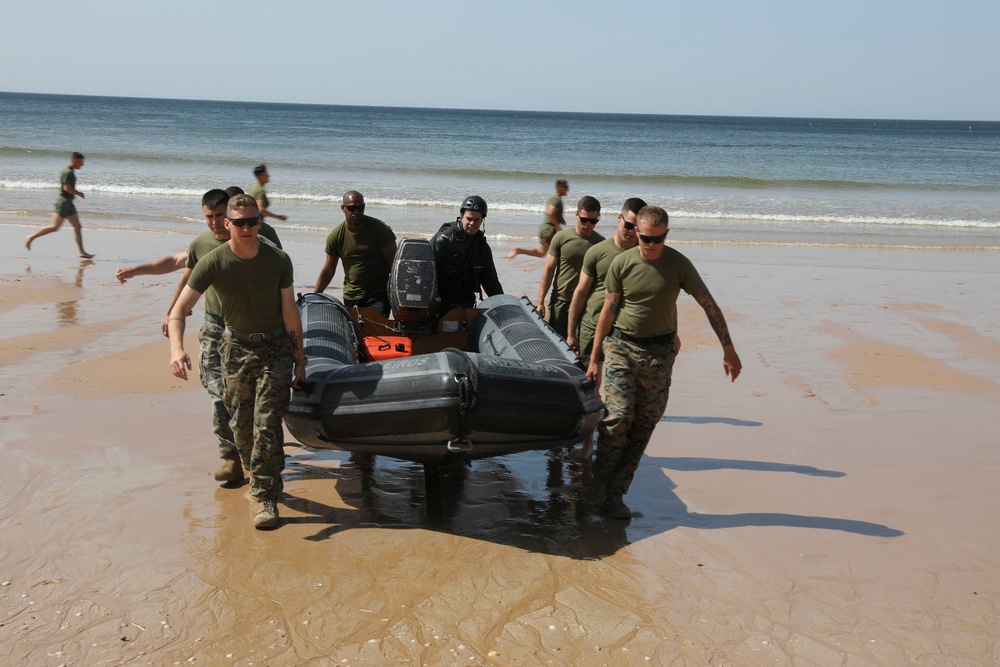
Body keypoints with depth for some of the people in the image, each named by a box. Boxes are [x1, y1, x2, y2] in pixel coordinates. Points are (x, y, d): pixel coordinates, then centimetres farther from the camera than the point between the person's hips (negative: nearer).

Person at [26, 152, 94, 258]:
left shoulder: (71, 172, 16)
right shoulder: (68, 172, -14)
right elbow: (67, 187, -22)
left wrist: (77, 193, 13)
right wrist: (79, 193, -11)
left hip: (68, 203, 10)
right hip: (63, 202, -10)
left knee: (78, 227, 5)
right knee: (55, 227, -8)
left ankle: (82, 252, 3)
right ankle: (32, 237, 4)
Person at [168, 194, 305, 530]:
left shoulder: (278, 260, -11)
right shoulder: (213, 263, -14)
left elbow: (290, 312, -3)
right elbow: (180, 309, -17)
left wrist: (299, 358, 1)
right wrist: (176, 348, -35)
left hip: (275, 347, -1)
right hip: (236, 347, 2)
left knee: (267, 423, -10)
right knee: (241, 424, 8)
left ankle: (267, 498, -4)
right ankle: (256, 477, 36)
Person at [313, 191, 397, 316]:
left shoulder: (379, 229, -8)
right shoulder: (336, 236, -1)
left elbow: (393, 262, -7)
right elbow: (328, 270, 7)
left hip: (379, 293, -3)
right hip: (351, 296, 3)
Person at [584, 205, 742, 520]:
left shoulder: (679, 265, -4)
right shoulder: (621, 263, -4)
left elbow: (709, 305, -1)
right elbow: (608, 311, 2)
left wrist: (728, 349, -5)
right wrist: (594, 357, 2)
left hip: (659, 352, 1)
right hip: (621, 347, -1)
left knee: (644, 425, 1)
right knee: (618, 416, -13)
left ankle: (615, 493, 10)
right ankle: (599, 482, 6)